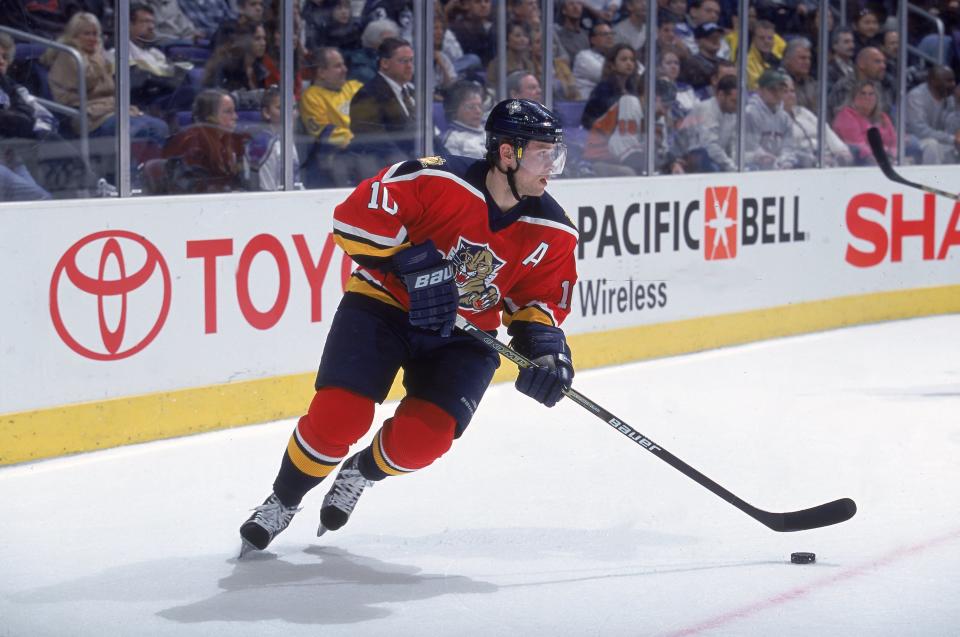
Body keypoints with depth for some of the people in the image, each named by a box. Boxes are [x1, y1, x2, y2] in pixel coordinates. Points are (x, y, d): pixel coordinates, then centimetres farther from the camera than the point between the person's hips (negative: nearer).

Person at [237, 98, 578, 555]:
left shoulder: (552, 233, -7)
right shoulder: (436, 181, -22)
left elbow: (541, 300, 4)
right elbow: (355, 214, -23)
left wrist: (545, 345, -16)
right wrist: (414, 263, -30)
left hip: (464, 333, 3)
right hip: (385, 304, -3)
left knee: (421, 439, -17)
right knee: (337, 418, -18)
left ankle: (361, 474, 19)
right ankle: (283, 501, 11)